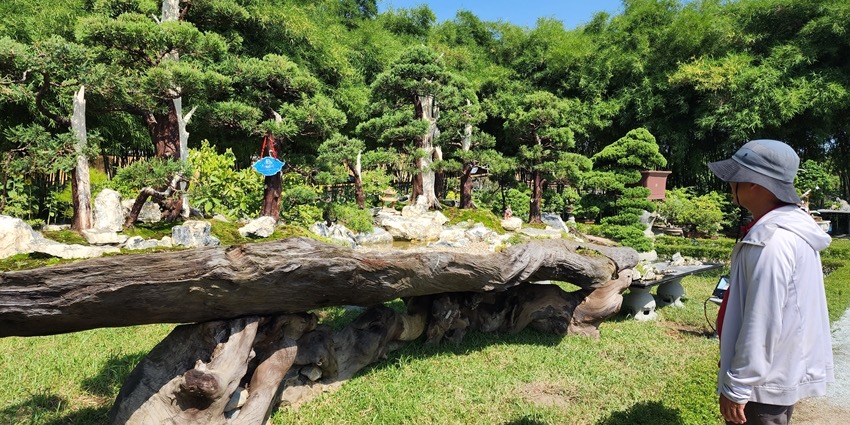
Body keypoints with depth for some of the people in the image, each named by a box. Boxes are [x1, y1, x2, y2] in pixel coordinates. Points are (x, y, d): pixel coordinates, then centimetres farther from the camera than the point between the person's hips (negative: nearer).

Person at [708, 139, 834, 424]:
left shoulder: (771, 241, -28)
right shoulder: (793, 225, 4)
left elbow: (761, 323, -27)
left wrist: (736, 387, -19)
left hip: (767, 382, -9)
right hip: (785, 371, 9)